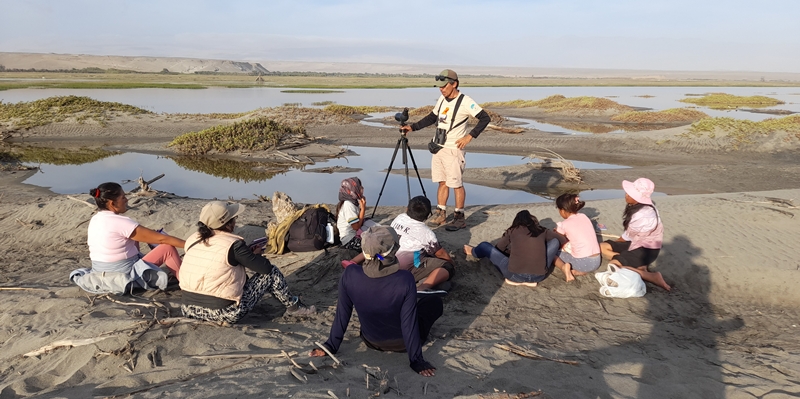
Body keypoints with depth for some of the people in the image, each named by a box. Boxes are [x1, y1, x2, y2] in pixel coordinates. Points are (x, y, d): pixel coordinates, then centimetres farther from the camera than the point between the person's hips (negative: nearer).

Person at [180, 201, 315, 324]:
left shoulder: (192, 240, 2)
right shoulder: (233, 244, -17)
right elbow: (265, 267, -8)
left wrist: (248, 253, 15)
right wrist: (256, 254, 14)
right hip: (224, 315, -6)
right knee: (272, 273, 8)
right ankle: (294, 307, 25)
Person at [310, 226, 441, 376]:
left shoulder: (350, 275, -27)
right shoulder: (405, 279, -33)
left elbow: (342, 314, -15)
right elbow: (409, 323, -26)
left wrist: (331, 346, -1)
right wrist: (416, 361, -15)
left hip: (371, 342, 3)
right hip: (402, 343, -3)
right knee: (435, 301, 22)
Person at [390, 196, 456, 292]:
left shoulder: (399, 218, 8)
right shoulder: (427, 233, -7)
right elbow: (441, 254, 6)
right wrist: (451, 261, 26)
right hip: (408, 271, -8)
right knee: (449, 267, -13)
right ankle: (424, 287, -32)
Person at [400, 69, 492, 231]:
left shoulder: (465, 102, -14)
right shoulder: (442, 99, 9)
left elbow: (485, 118, -15)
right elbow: (432, 118, 20)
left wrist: (470, 136, -20)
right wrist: (412, 127, 12)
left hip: (454, 150, -7)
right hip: (438, 148, 7)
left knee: (456, 184, 0)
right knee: (442, 182, 12)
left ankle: (459, 217, 11)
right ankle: (440, 214, 22)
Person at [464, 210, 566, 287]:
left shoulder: (512, 231, 9)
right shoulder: (543, 231, 14)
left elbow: (498, 249, 22)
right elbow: (564, 241, 28)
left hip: (515, 275, -1)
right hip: (539, 276, 1)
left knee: (485, 246, 19)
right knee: (555, 241, 22)